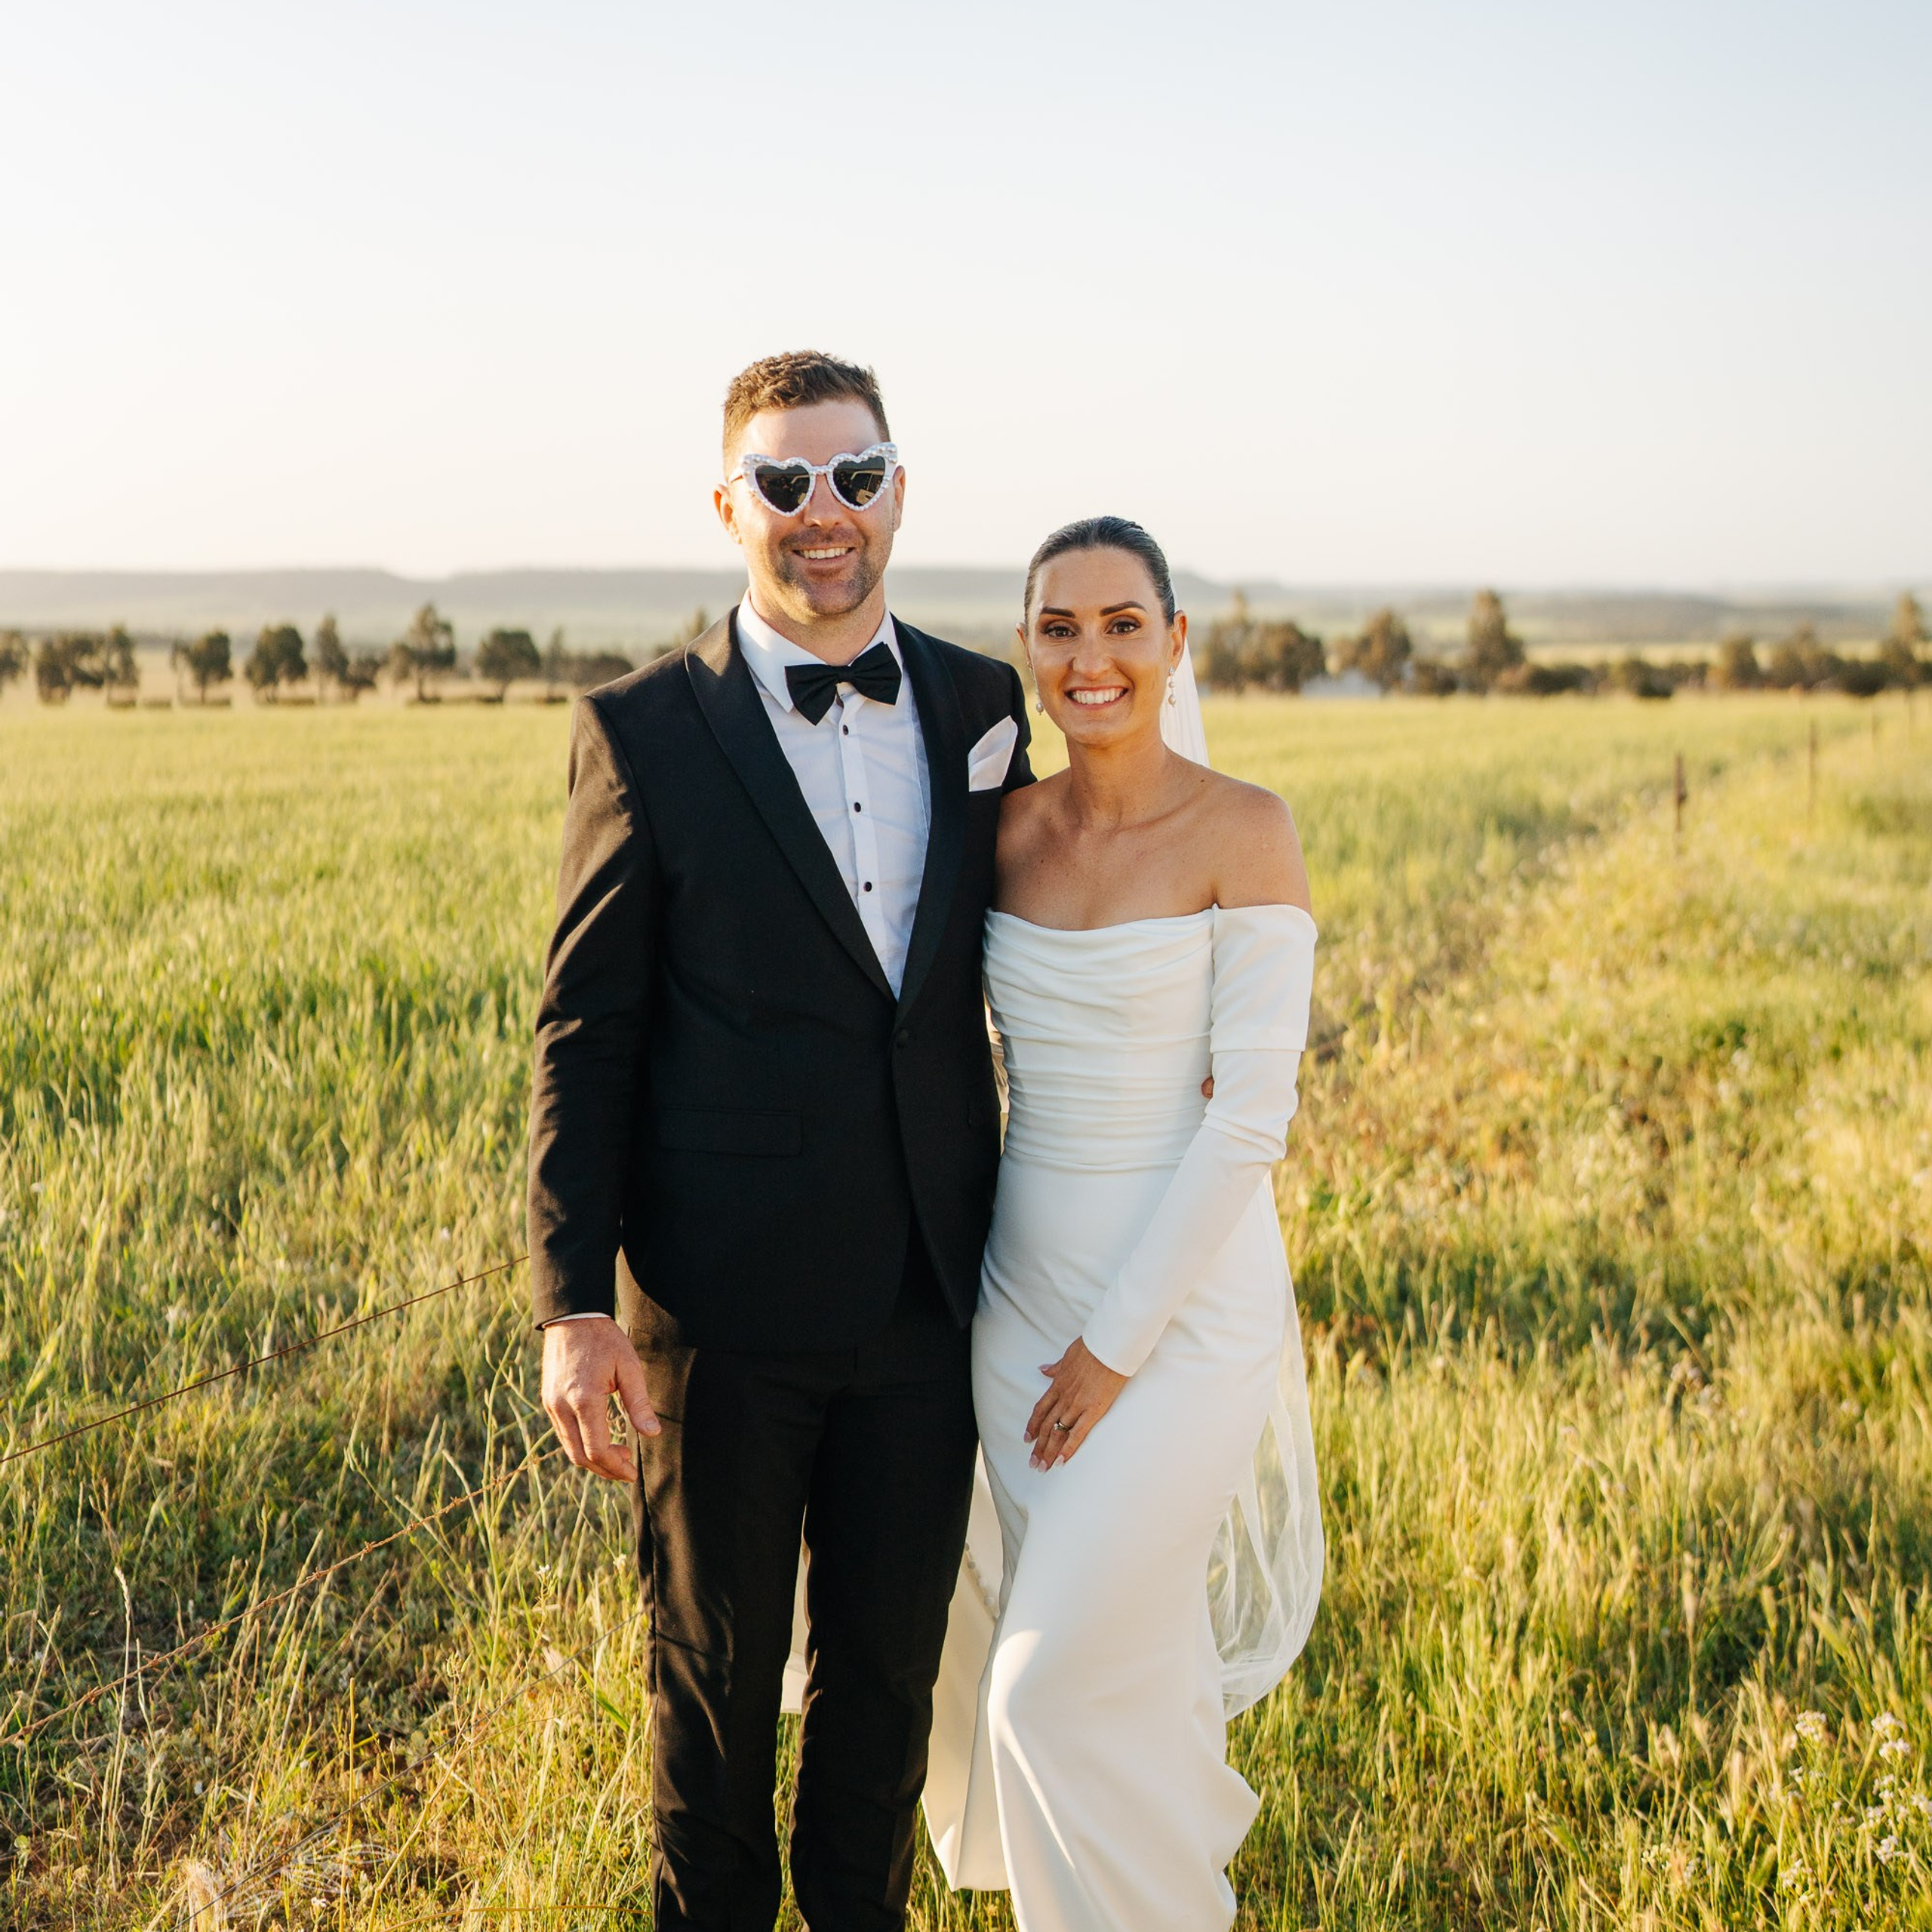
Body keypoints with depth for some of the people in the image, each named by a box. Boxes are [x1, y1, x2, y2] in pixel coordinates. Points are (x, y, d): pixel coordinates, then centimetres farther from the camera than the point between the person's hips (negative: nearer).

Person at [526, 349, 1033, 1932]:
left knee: (889, 1666, 17)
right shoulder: (644, 733, -8)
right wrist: (573, 1306, -12)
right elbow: (586, 1039, -7)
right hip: (724, 1307, -3)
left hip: (927, 1298, 3)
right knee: (718, 1673, 14)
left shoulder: (981, 707, 3)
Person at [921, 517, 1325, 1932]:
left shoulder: (1243, 833, -13)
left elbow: (1251, 1117, -16)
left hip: (1186, 1291, -5)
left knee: (1066, 1678, -4)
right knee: (1107, 1651, 17)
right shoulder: (1005, 827, 2)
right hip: (1023, 1282, 5)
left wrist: (1120, 1341, -14)